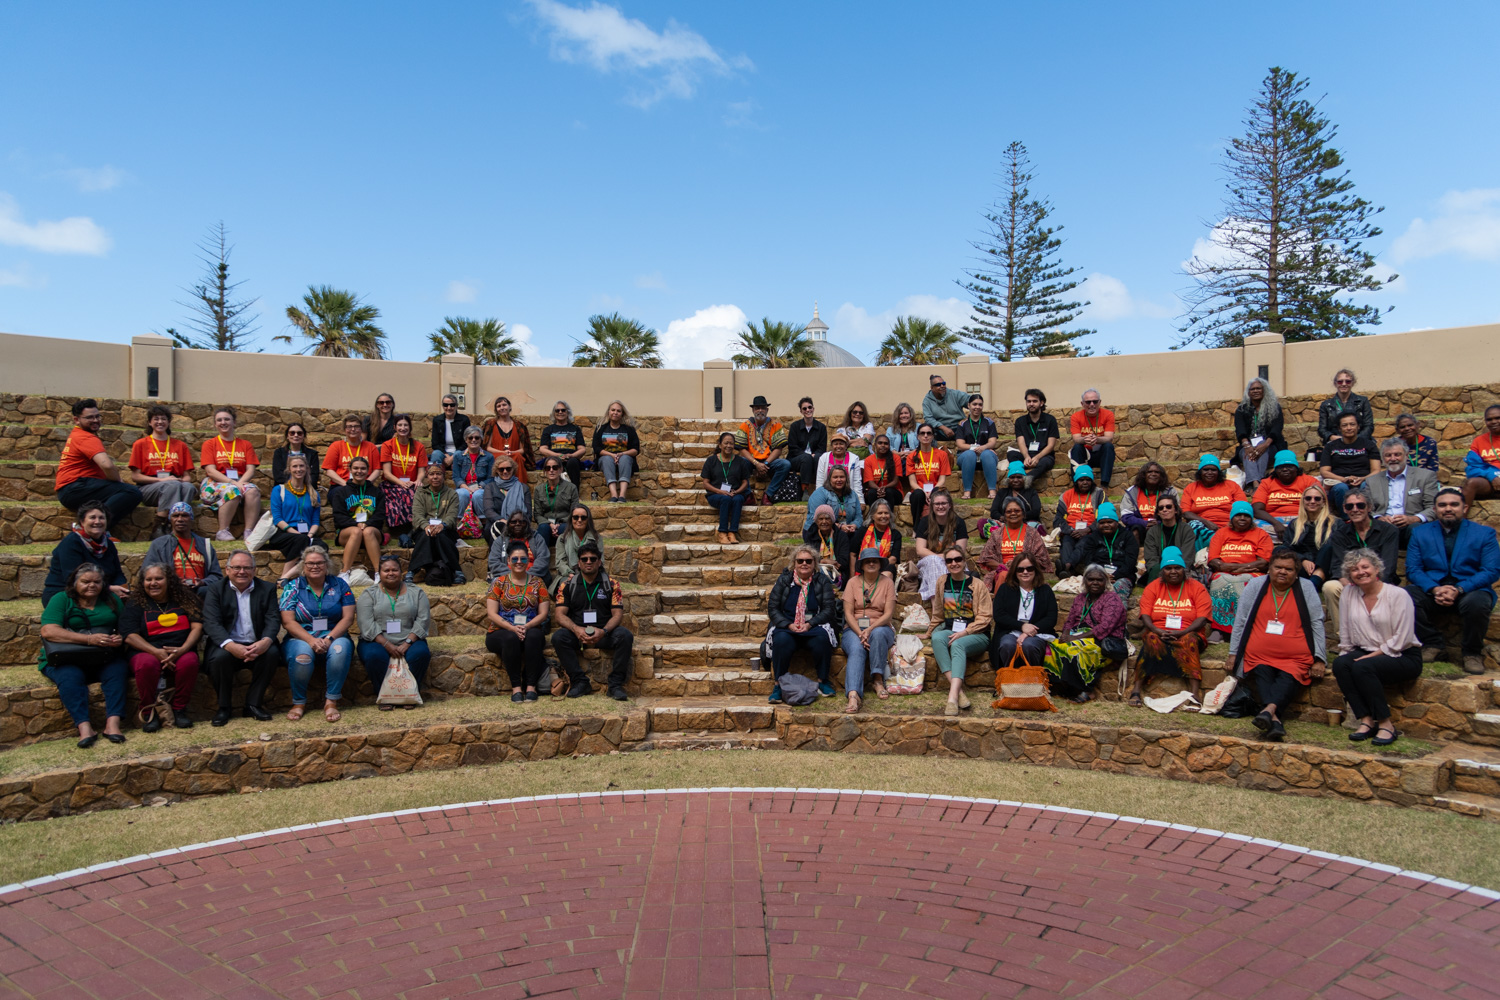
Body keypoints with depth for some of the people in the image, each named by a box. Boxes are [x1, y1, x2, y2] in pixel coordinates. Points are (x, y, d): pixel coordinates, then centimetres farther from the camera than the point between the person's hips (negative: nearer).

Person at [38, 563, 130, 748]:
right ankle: (84, 727, -40)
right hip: (66, 659, -2)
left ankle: (113, 723, -38)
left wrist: (121, 638, -15)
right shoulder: (61, 599, 5)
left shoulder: (111, 600, 17)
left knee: (118, 670, -30)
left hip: (104, 660, 2)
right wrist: (89, 639, -22)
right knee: (70, 677, -33)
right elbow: (48, 631, -11)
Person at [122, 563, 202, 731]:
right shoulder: (135, 604, 9)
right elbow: (129, 636, -3)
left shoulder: (184, 599, 12)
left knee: (189, 661, -33)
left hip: (181, 651, 1)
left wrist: (182, 650, -16)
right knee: (147, 664, -36)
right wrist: (157, 652, -19)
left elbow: (197, 627, 3)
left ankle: (179, 709, -14)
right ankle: (148, 712, -16)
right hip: (147, 652, -1)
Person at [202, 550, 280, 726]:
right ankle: (223, 707, -10)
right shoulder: (216, 591, 5)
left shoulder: (267, 589, 9)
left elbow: (273, 619, -2)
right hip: (227, 644, -1)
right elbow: (211, 623, -9)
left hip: (257, 645, 1)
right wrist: (230, 645, -29)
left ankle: (253, 704, -14)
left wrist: (266, 641, -26)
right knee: (220, 657, -32)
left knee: (272, 652, -29)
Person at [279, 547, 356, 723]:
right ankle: (299, 702, -13)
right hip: (301, 638, 0)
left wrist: (329, 638, -16)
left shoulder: (339, 585, 9)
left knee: (340, 650, -35)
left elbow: (348, 618, 2)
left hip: (334, 637, 1)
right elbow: (287, 622, -3)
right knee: (302, 654, -35)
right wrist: (311, 640, -19)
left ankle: (331, 701, -21)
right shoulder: (293, 587, 7)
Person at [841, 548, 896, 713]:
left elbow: (888, 613, -3)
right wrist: (860, 633, -18)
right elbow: (848, 613, -1)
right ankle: (853, 695, -51)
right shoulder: (853, 582, 7)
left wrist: (870, 629, -19)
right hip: (854, 628, 0)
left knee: (878, 634, -37)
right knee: (857, 650, -33)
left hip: (879, 627, 0)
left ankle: (878, 679, -26)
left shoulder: (887, 582, 6)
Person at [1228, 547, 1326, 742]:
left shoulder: (1306, 588, 10)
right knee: (1262, 676, -28)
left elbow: (1317, 624, 10)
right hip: (1258, 656, 0)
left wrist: (1319, 659, 4)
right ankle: (1275, 720, -46)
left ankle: (1269, 709, -50)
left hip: (1295, 659, 0)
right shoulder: (1255, 585, 9)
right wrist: (1233, 652, 6)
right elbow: (1240, 621, 11)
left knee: (1288, 680, -29)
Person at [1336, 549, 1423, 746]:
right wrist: (1345, 656, -2)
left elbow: (1401, 639, -14)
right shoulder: (1348, 593, 4)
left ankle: (1386, 724, -19)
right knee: (1340, 663, -27)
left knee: (1362, 667, -33)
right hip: (1365, 653, 4)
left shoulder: (1398, 595, -9)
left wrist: (1372, 655, -18)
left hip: (1403, 656, -4)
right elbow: (1345, 635, 8)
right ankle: (1365, 720, -21)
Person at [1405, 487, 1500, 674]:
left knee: (1476, 603, -36)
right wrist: (1434, 589, -18)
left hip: (1470, 590, -1)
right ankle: (1432, 644, -6)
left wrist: (1459, 590, -19)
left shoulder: (1484, 533, 8)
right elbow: (1412, 569, 3)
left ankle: (1473, 653, -7)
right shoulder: (1420, 532, 12)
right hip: (1432, 590, 2)